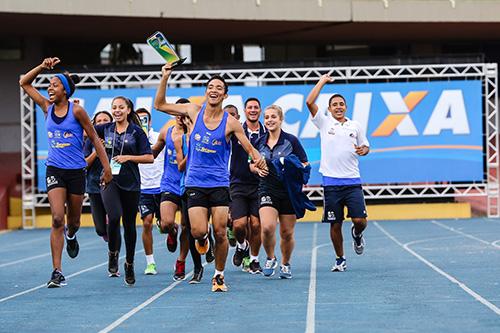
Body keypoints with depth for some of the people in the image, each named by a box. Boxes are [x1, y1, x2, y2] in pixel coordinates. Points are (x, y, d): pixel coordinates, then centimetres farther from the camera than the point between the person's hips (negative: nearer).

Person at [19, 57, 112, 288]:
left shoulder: (76, 111, -7)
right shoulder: (47, 108, 3)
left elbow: (94, 139, -1)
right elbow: (24, 83, 11)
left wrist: (106, 167, -4)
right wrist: (43, 67, -1)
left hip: (76, 171, -1)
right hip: (54, 171, 1)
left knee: (73, 221, 12)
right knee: (57, 219, -14)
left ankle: (71, 236, 52)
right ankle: (57, 272, -15)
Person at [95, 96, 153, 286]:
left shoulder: (136, 132, 0)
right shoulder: (106, 129, 8)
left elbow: (149, 157, -2)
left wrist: (128, 157, -13)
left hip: (130, 183, 0)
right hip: (109, 180, 0)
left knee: (129, 224, 7)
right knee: (114, 217, -22)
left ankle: (129, 264, 24)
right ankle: (112, 253, 3)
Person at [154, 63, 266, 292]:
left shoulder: (230, 122, -3)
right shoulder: (194, 111, 3)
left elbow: (250, 148, 1)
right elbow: (159, 105, 9)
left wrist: (258, 159, -22)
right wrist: (165, 77, -1)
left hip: (219, 184, -1)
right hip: (195, 183, 1)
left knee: (220, 234, -4)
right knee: (198, 231, -12)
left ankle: (219, 276, 15)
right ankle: (202, 238, 26)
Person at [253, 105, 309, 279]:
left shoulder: (291, 140, -4)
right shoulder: (259, 143, 5)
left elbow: (305, 165, -1)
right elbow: (252, 165, 18)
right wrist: (257, 169, -4)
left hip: (289, 191, -1)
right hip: (267, 191, 1)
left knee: (287, 233, 5)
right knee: (267, 227, -20)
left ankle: (285, 264, 29)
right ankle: (270, 258, 5)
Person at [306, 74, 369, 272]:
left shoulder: (355, 126, 10)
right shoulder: (324, 123, 5)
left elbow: (365, 146, 19)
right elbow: (310, 102, -6)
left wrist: (364, 150, -4)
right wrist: (322, 81, 1)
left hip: (352, 181, 1)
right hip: (331, 182, -1)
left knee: (360, 220, -9)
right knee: (335, 224, 3)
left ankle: (357, 234, 26)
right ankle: (340, 260, 17)